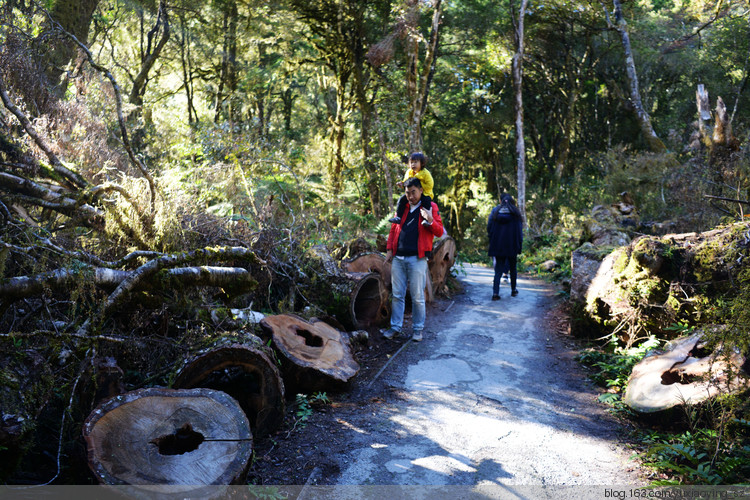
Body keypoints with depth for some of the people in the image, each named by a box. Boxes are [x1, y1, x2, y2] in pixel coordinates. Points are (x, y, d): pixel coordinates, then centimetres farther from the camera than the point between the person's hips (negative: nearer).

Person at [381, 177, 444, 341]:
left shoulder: (430, 207, 3)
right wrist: (389, 249, 10)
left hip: (417, 259, -4)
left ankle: (418, 328, 13)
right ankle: (395, 326, 16)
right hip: (398, 259, 4)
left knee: (417, 297, 1)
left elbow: (439, 232, -2)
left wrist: (430, 221, -21)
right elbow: (393, 229, 19)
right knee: (397, 295, 8)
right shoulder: (402, 207, 15)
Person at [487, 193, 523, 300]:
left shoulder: (495, 211, -1)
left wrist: (492, 242, 7)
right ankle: (513, 290, 30)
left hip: (498, 245, 0)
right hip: (512, 246, 0)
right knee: (513, 268, 17)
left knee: (498, 268, 3)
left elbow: (489, 228, -2)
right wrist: (519, 245, 2)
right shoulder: (515, 212, -3)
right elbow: (519, 230, -3)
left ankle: (495, 292, -10)